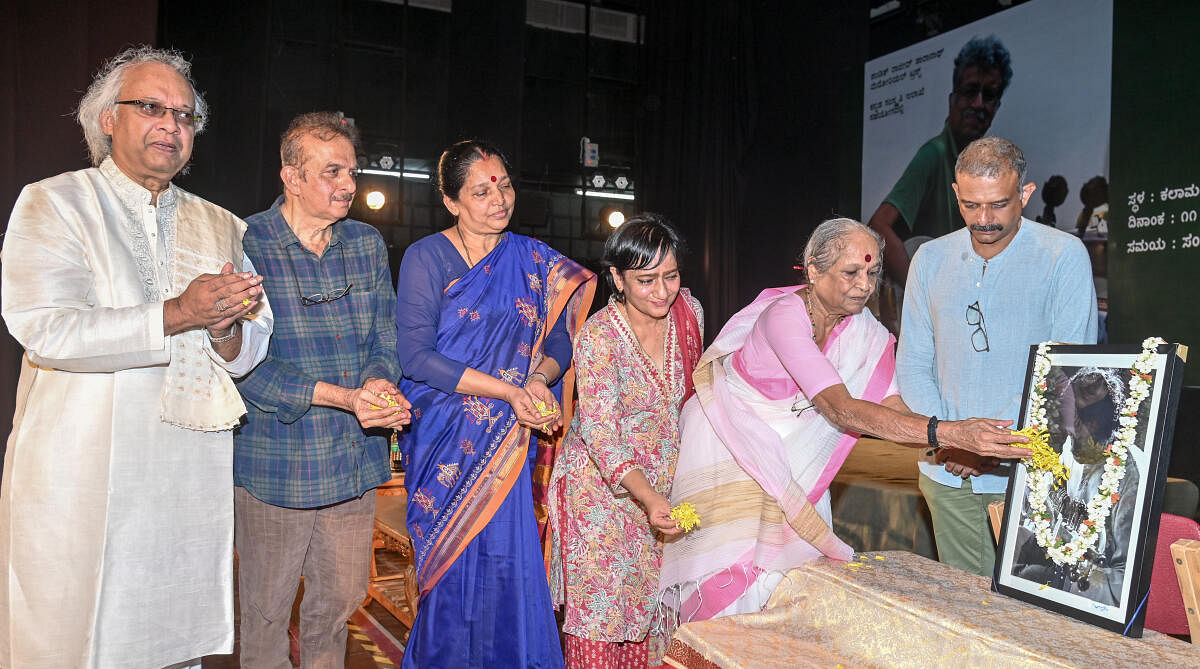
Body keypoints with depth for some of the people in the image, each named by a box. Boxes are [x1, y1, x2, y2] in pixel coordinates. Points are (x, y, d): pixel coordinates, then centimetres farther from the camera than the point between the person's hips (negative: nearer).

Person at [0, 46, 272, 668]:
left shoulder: (221, 227, 13)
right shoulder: (52, 204, 0)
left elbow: (251, 350, 8)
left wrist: (226, 330, -14)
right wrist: (177, 315, -20)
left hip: (189, 482, 4)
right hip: (77, 483, -3)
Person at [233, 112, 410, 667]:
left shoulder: (367, 244, 7)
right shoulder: (244, 245, -11)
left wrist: (380, 381, -14)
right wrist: (341, 397, -24)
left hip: (355, 457, 5)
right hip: (276, 463, -4)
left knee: (340, 601, 19)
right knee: (266, 612, 12)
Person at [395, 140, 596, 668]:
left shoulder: (532, 259, 7)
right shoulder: (426, 258, -5)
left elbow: (560, 340, 7)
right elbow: (417, 357, -13)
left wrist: (539, 380, -16)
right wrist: (509, 389, -19)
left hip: (512, 442, 3)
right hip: (448, 441, -3)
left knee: (510, 564, 4)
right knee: (456, 568, 4)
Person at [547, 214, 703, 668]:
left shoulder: (689, 311, -5)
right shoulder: (598, 338, -23)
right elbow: (601, 435, -25)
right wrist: (648, 498, -39)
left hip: (660, 483, 5)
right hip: (601, 487, -5)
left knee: (650, 596, 11)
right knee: (600, 603, 0)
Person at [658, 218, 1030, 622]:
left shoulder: (865, 333, -8)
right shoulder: (784, 317, -30)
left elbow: (894, 410, -14)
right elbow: (841, 409, -39)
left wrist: (953, 444, -34)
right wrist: (948, 433, -47)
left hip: (789, 458, 6)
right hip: (728, 443, -6)